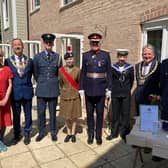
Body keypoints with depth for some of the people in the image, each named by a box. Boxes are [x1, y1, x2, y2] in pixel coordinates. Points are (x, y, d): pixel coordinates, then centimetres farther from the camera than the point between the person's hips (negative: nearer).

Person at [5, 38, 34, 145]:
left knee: (28, 114, 11)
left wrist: (27, 82, 5)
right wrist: (12, 87, 1)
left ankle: (27, 134, 28)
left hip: (27, 91, 1)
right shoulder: (8, 61, 0)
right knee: (16, 115, 12)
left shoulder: (29, 60, 2)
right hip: (15, 92, 0)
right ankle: (17, 135, 29)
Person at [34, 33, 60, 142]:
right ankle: (41, 132, 26)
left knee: (52, 112, 9)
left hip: (53, 89, -1)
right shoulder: (37, 57, 3)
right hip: (41, 89, 1)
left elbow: (59, 73, 9)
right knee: (41, 112, 8)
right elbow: (36, 73, 11)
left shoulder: (58, 57, 0)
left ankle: (53, 132, 25)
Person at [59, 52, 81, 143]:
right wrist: (65, 90, 10)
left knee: (74, 115, 8)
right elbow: (61, 82, 7)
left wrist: (77, 91, 3)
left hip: (75, 95, 0)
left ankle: (73, 133, 24)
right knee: (66, 116, 9)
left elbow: (79, 82, 5)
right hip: (65, 96, 1)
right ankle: (68, 133, 25)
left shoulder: (77, 70, -5)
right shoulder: (61, 70, -3)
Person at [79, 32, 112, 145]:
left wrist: (109, 88, -4)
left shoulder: (106, 55, 0)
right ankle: (90, 135, 27)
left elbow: (109, 73, 0)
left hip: (101, 89, -1)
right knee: (89, 113, 11)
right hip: (89, 89, 1)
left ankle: (99, 135, 24)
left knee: (100, 113, 8)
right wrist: (81, 88, 1)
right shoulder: (85, 55, 4)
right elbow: (83, 73, 4)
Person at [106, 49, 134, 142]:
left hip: (126, 95, 0)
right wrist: (112, 90, 5)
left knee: (125, 114, 5)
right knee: (115, 114, 9)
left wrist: (127, 90, 11)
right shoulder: (113, 67, -2)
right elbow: (110, 80, 5)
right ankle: (114, 133, 23)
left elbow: (131, 81, 8)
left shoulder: (130, 68, -1)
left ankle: (124, 133, 20)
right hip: (115, 94, 0)